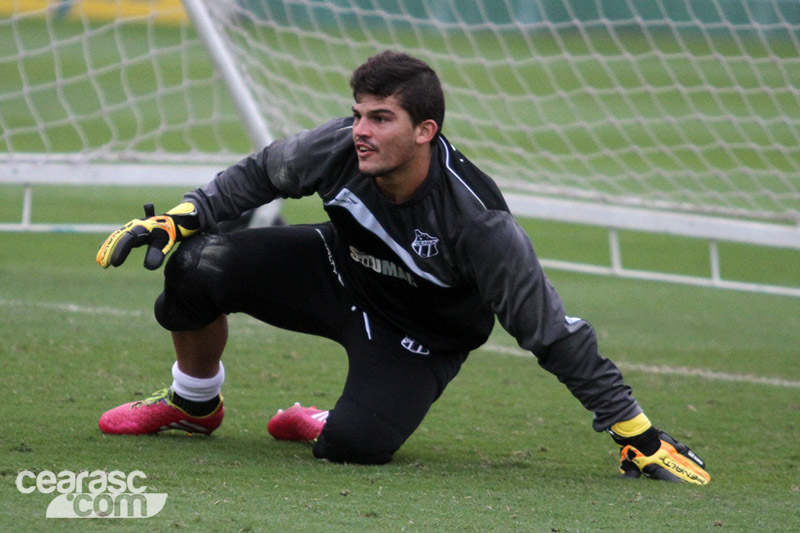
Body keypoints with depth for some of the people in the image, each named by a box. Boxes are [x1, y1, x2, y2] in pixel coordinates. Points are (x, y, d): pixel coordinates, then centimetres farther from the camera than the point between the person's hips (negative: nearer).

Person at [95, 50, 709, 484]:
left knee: (352, 446, -31)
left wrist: (637, 435, -27)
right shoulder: (340, 146, -25)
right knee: (198, 266, -19)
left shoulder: (478, 221, -36)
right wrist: (177, 218, -11)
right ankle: (195, 404, 12)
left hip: (420, 333, -4)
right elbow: (261, 174, 0)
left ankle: (327, 423, 11)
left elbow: (552, 332, -29)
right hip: (340, 270, 4)